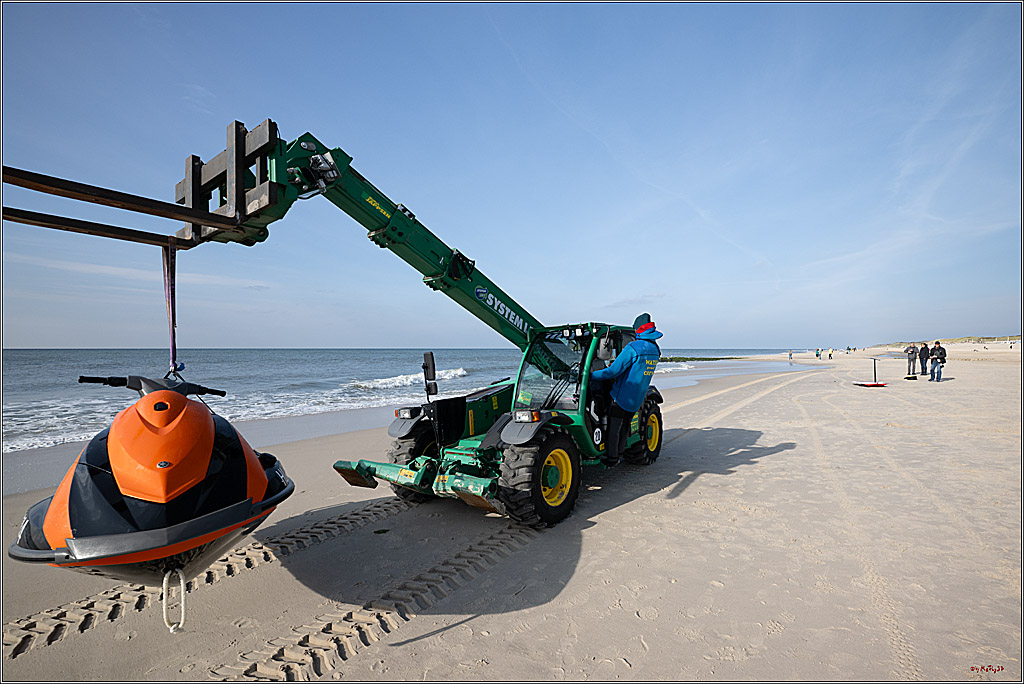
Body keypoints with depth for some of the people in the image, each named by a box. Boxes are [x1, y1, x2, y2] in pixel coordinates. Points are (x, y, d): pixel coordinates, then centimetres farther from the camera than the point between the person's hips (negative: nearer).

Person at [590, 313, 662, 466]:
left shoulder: (632, 348, -21)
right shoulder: (655, 349, 6)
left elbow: (613, 371, -24)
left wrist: (590, 375, -16)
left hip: (622, 396, -8)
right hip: (638, 398, 8)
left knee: (613, 427, 5)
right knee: (624, 426, 21)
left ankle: (611, 458, 13)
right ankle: (619, 452, 32)